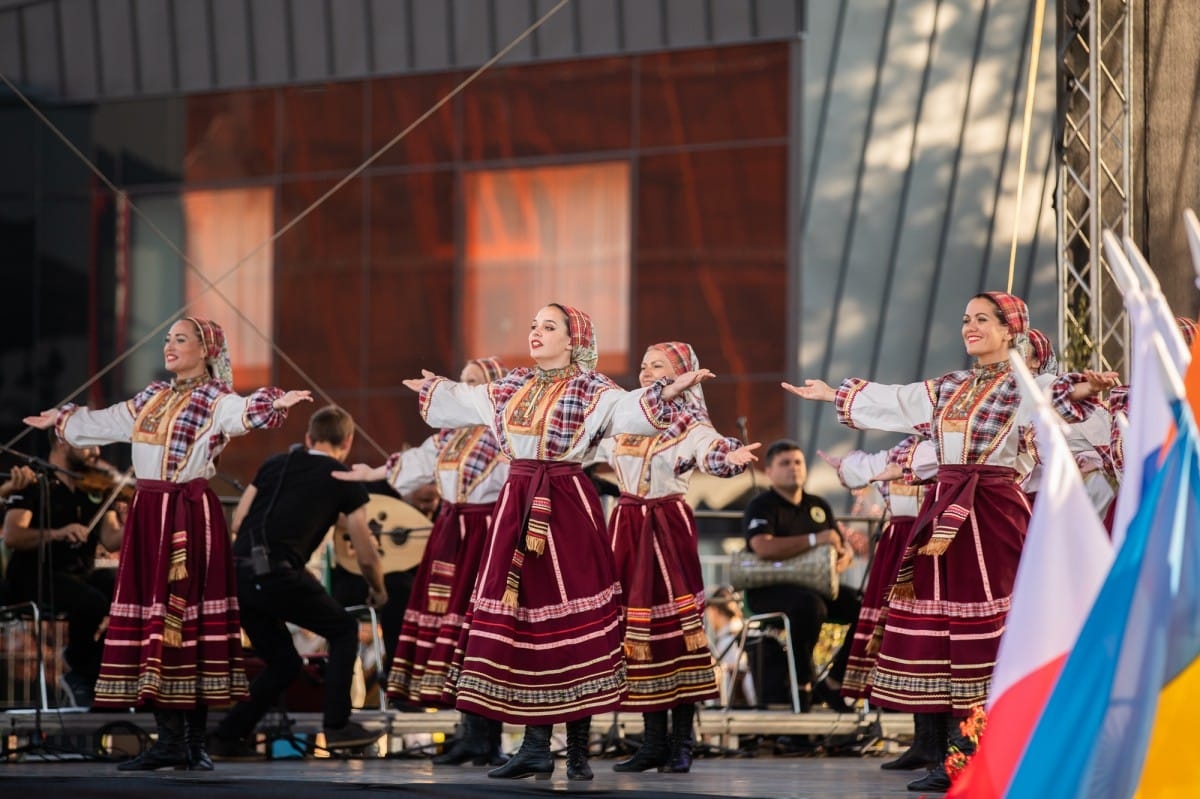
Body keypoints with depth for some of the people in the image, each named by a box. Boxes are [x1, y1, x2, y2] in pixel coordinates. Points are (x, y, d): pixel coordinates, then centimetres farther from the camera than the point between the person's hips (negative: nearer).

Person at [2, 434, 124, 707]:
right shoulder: (35, 483, -4)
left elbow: (111, 540, -1)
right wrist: (57, 534, -32)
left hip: (82, 574, 6)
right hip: (36, 575, -6)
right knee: (94, 603, -33)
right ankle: (82, 673, -6)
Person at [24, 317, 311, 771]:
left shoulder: (214, 400, -5)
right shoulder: (152, 398, 17)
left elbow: (244, 413, -26)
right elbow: (102, 423, 32)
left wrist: (274, 405, -46)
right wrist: (61, 421, 45)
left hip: (190, 516, -7)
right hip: (147, 513, 7)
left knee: (185, 615, -8)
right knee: (150, 614, 3)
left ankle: (194, 740, -5)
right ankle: (170, 739, 4)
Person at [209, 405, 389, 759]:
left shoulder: (276, 463, 20)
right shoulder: (344, 482, 9)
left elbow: (236, 523, 17)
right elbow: (366, 556, 12)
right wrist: (378, 591, 31)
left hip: (237, 576, 5)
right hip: (280, 575, -5)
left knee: (284, 663, 22)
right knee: (343, 629, 19)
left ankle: (227, 735, 16)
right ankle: (336, 726, 10)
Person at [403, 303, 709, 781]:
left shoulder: (591, 390, -2)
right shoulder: (511, 387, 15)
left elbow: (629, 410, -18)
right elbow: (463, 401, 32)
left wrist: (671, 391, -32)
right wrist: (431, 390, 44)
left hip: (567, 506, -6)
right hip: (517, 505, 6)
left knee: (571, 616, -6)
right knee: (520, 614, 1)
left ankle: (578, 749, 0)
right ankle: (535, 746, 5)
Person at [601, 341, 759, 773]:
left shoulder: (690, 426, -4)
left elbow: (710, 450, -24)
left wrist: (731, 458, -44)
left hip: (669, 527, -5)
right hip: (628, 527, 5)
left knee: (674, 621, -6)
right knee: (637, 620, 4)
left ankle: (681, 744, -2)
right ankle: (653, 741, 9)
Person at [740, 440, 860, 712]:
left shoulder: (819, 506, 18)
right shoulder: (761, 507, -4)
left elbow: (843, 545, 18)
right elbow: (764, 548, -22)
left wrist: (845, 555, -8)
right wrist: (814, 540, -27)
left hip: (814, 585, 7)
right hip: (769, 590, -7)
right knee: (810, 606, -38)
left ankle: (835, 679, -3)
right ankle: (804, 681, -22)